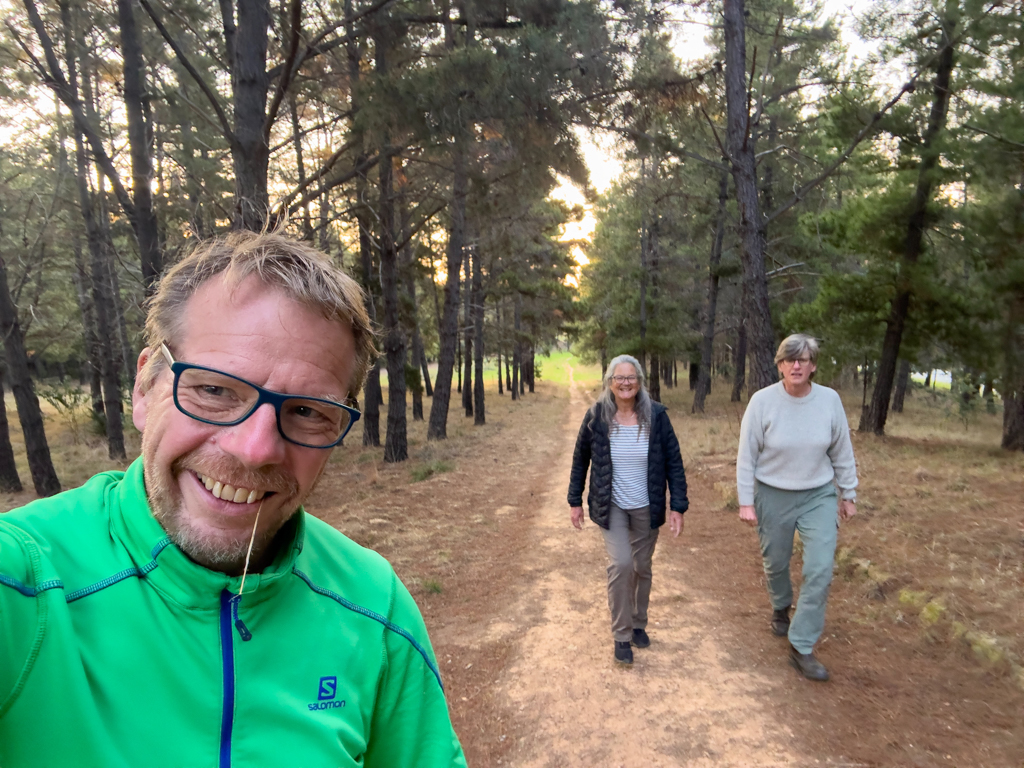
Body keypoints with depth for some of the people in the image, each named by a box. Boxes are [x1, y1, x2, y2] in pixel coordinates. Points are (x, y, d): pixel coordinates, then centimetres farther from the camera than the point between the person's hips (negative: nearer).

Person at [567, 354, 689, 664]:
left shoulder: (656, 415, -10)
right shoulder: (596, 417, -10)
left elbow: (673, 462, -4)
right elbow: (580, 460, 1)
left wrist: (678, 506, -8)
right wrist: (575, 501, 4)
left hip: (646, 508, 2)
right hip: (611, 506, -1)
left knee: (642, 567, 13)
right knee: (621, 564, -15)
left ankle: (639, 624, 38)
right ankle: (621, 634, 5)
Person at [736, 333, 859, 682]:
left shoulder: (830, 400, -8)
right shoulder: (762, 401, -14)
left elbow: (842, 452, 4)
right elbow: (747, 455, -8)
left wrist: (849, 494, 9)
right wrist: (746, 501, -8)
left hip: (819, 496, 1)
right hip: (773, 496, -1)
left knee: (820, 570, -7)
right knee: (776, 562, 16)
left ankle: (802, 647, 7)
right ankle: (781, 608, 49)